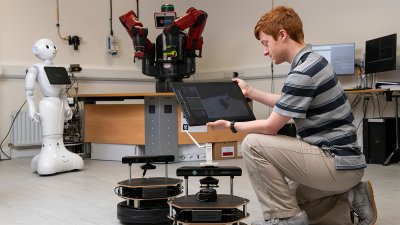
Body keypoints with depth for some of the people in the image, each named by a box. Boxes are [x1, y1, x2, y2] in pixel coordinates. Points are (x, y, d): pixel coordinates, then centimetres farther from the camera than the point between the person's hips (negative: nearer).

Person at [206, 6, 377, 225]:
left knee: (253, 144, -15)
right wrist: (250, 92, 27)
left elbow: (270, 127, -16)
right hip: (343, 161, 10)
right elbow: (286, 104, 25)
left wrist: (231, 125, -2)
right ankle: (350, 199, 15)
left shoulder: (303, 73, -22)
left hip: (338, 165, -10)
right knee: (285, 197, 25)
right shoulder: (312, 62, 9)